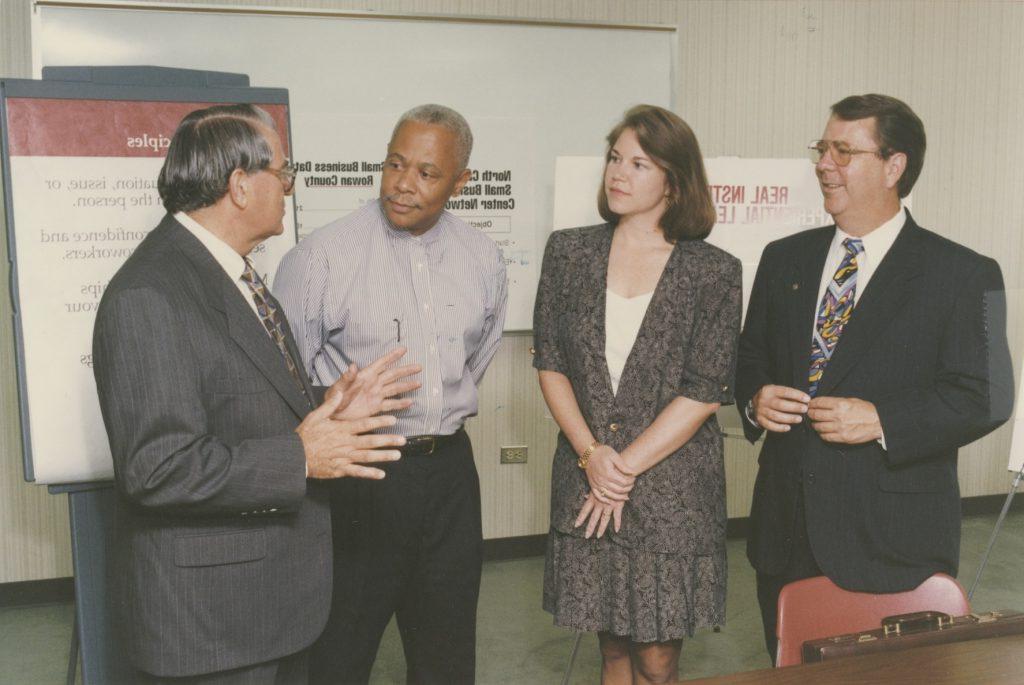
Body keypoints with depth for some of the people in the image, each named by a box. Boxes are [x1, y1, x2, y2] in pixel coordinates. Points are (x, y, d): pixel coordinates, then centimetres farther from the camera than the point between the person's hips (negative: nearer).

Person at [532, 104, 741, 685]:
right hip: (586, 481, 2)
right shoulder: (569, 252, 4)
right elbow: (550, 362, 3)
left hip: (673, 488, -2)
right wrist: (590, 452, -9)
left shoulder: (715, 272, -4)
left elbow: (706, 392, -8)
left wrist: (626, 466, -11)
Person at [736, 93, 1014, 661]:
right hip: (786, 528, 5)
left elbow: (986, 396, -10)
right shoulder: (783, 259, 9)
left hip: (894, 542, -4)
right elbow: (750, 355, 14)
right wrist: (754, 399, -8)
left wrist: (881, 421, -23)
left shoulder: (963, 275, -6)